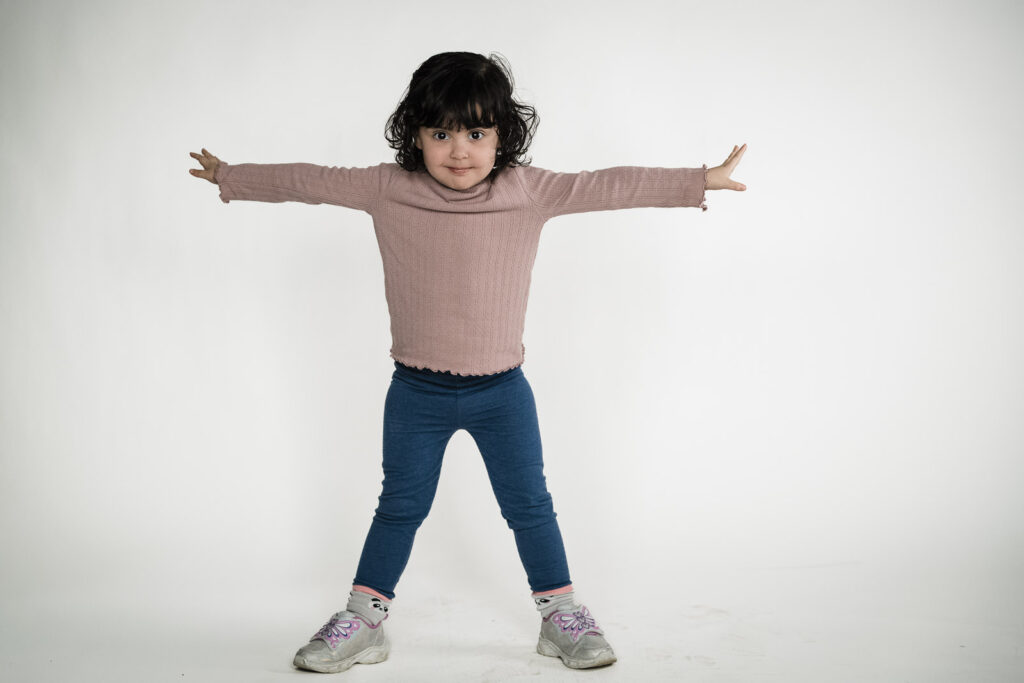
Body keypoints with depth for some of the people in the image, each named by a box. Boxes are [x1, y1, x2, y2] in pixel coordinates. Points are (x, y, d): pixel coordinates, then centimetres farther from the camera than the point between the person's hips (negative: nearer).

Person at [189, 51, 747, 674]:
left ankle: (562, 614, 26)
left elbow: (610, 186, -6)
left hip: (502, 391, 0)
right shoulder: (387, 190, -5)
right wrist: (232, 177, 14)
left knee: (529, 505, 11)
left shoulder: (529, 191, -7)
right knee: (400, 507, 13)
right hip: (417, 392, 0)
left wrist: (699, 181, -5)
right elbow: (308, 182, 4)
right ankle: (364, 621, 26)